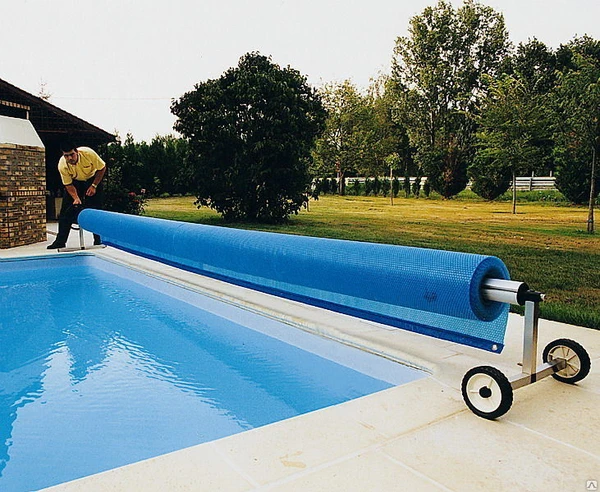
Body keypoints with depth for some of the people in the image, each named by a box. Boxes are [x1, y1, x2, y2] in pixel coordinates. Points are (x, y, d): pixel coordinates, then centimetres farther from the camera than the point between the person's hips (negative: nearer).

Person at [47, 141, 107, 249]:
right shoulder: (62, 165, -26)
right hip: (75, 182, 2)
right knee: (66, 210, -6)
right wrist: (76, 198, -32)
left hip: (92, 180, -1)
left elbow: (102, 168, -18)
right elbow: (68, 184, -16)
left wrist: (94, 186, -21)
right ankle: (60, 241, 0)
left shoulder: (88, 153, -32)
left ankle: (98, 240, 1)